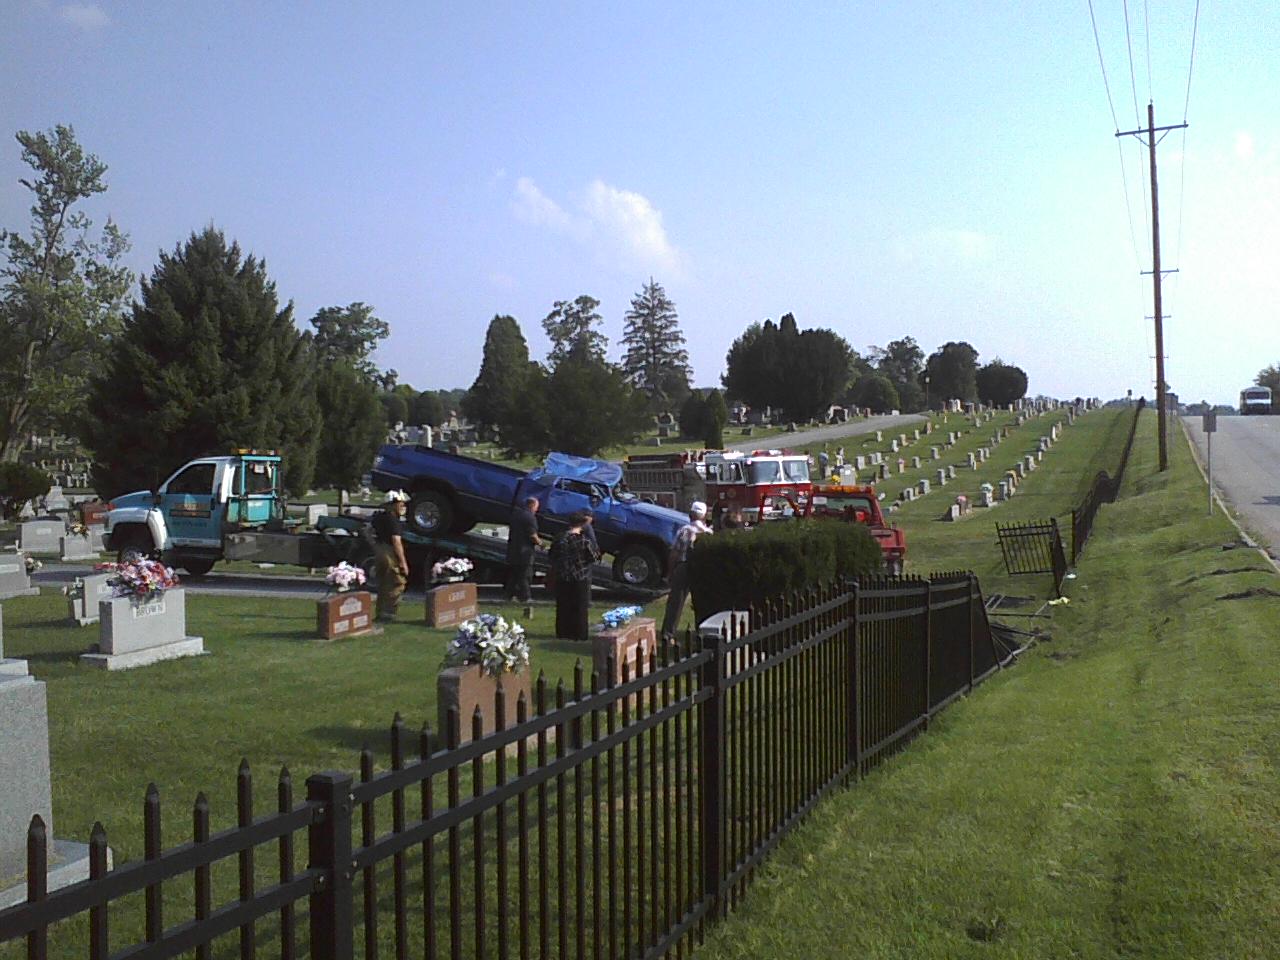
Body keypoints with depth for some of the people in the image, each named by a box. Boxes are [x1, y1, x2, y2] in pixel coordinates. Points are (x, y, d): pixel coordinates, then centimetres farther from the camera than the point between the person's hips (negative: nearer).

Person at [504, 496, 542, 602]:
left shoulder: (516, 513, 10)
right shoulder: (530, 517, -17)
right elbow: (532, 535, -20)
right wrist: (539, 542, -1)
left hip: (512, 548, 8)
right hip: (525, 550, -8)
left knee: (513, 573, 16)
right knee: (524, 575, -1)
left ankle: (511, 594, 21)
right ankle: (524, 597, 1)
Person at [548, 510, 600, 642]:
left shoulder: (561, 538, -3)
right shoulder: (584, 540, -14)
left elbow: (553, 557, 5)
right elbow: (595, 555, -4)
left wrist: (555, 572, 19)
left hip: (562, 578, 3)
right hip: (580, 579, -3)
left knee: (563, 606, 13)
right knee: (579, 608, 6)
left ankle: (563, 632, 17)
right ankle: (579, 634, 9)